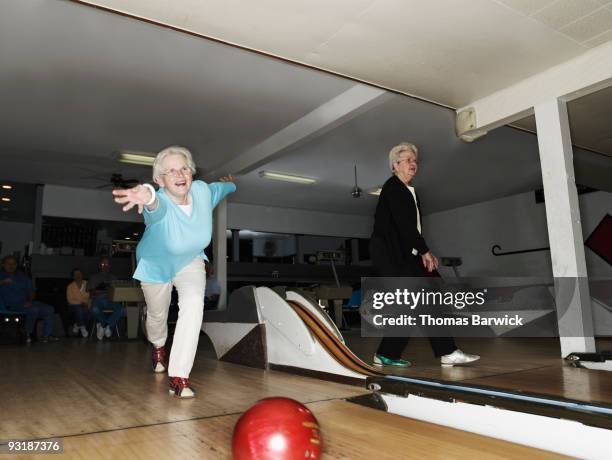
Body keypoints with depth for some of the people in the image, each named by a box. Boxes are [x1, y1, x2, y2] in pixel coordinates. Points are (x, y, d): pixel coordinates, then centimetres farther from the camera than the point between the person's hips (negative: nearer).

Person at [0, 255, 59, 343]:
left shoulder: (22, 276, 20)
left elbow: (31, 292, 18)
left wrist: (30, 301, -1)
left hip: (26, 303, 6)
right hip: (11, 305, -6)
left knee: (49, 309, -12)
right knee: (34, 310, -33)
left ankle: (46, 335, -14)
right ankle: (27, 334, -15)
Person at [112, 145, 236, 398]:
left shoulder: (203, 190, -25)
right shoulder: (160, 204, -38)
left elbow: (220, 188, 1)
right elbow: (157, 208, -65)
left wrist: (229, 183, 25)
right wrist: (148, 198, -90)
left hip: (190, 261, 2)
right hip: (155, 264, -2)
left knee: (193, 303, -24)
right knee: (157, 315, 18)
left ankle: (178, 377, -18)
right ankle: (158, 347, 56)